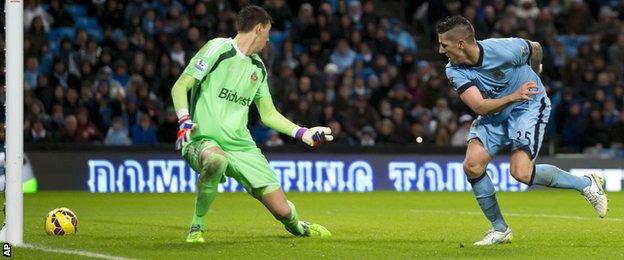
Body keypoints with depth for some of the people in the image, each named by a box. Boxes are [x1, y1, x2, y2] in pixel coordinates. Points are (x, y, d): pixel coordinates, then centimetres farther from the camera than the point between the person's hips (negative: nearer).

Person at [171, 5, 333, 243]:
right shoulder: (218, 49, -3)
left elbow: (268, 114, 25)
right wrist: (185, 121, -21)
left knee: (283, 210, -3)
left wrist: (303, 133, 16)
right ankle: (196, 228, -21)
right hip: (204, 142, -6)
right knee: (216, 161, -44)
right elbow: (180, 87, -5)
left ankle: (295, 226, 37)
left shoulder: (258, 68, 19)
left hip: (242, 146, 6)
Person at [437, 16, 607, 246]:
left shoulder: (504, 50, -27)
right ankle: (499, 229, 3)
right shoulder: (454, 71, -16)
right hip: (493, 113, 5)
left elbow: (535, 48, -3)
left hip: (528, 107, -5)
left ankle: (586, 184, -3)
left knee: (521, 173, -22)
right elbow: (480, 107, -25)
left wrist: (534, 73, 19)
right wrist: (513, 97, -42)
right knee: (472, 165, -14)